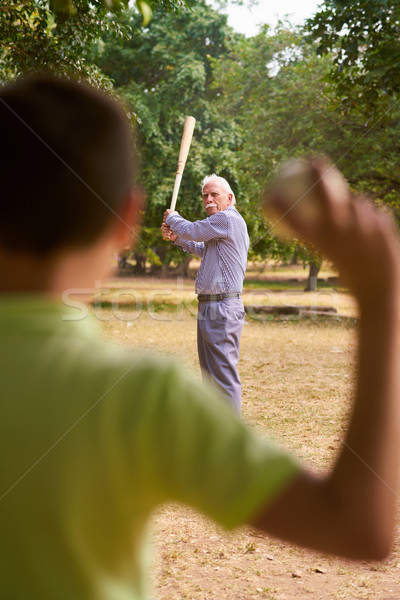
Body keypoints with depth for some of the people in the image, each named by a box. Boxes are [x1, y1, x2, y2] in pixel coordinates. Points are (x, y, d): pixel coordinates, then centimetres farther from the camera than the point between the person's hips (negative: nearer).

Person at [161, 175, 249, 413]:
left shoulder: (228, 219, -12)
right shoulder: (224, 222, 21)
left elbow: (193, 231, -8)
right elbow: (205, 249, 34)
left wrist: (172, 219, 12)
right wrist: (177, 238, 22)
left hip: (223, 307, -11)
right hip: (209, 306, 11)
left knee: (224, 371, -11)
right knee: (211, 371, 18)